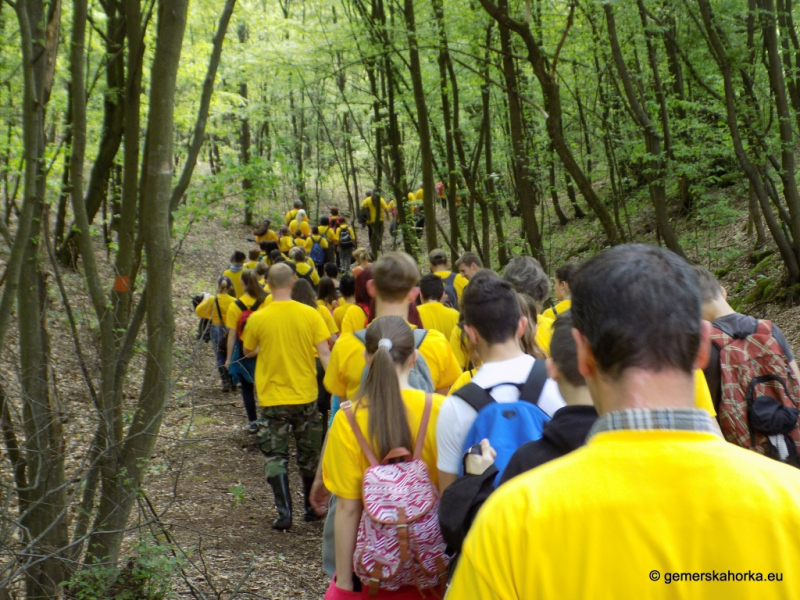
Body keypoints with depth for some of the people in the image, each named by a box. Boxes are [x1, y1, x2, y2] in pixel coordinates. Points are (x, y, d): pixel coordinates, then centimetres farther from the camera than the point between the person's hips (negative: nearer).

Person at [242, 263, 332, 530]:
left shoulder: (258, 319, -8)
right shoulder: (310, 314, -7)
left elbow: (248, 351, 7)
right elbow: (324, 353, -9)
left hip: (272, 397, -1)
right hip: (305, 395, 2)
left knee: (276, 457, 7)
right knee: (309, 456, 16)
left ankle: (284, 512, -2)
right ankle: (312, 507, 27)